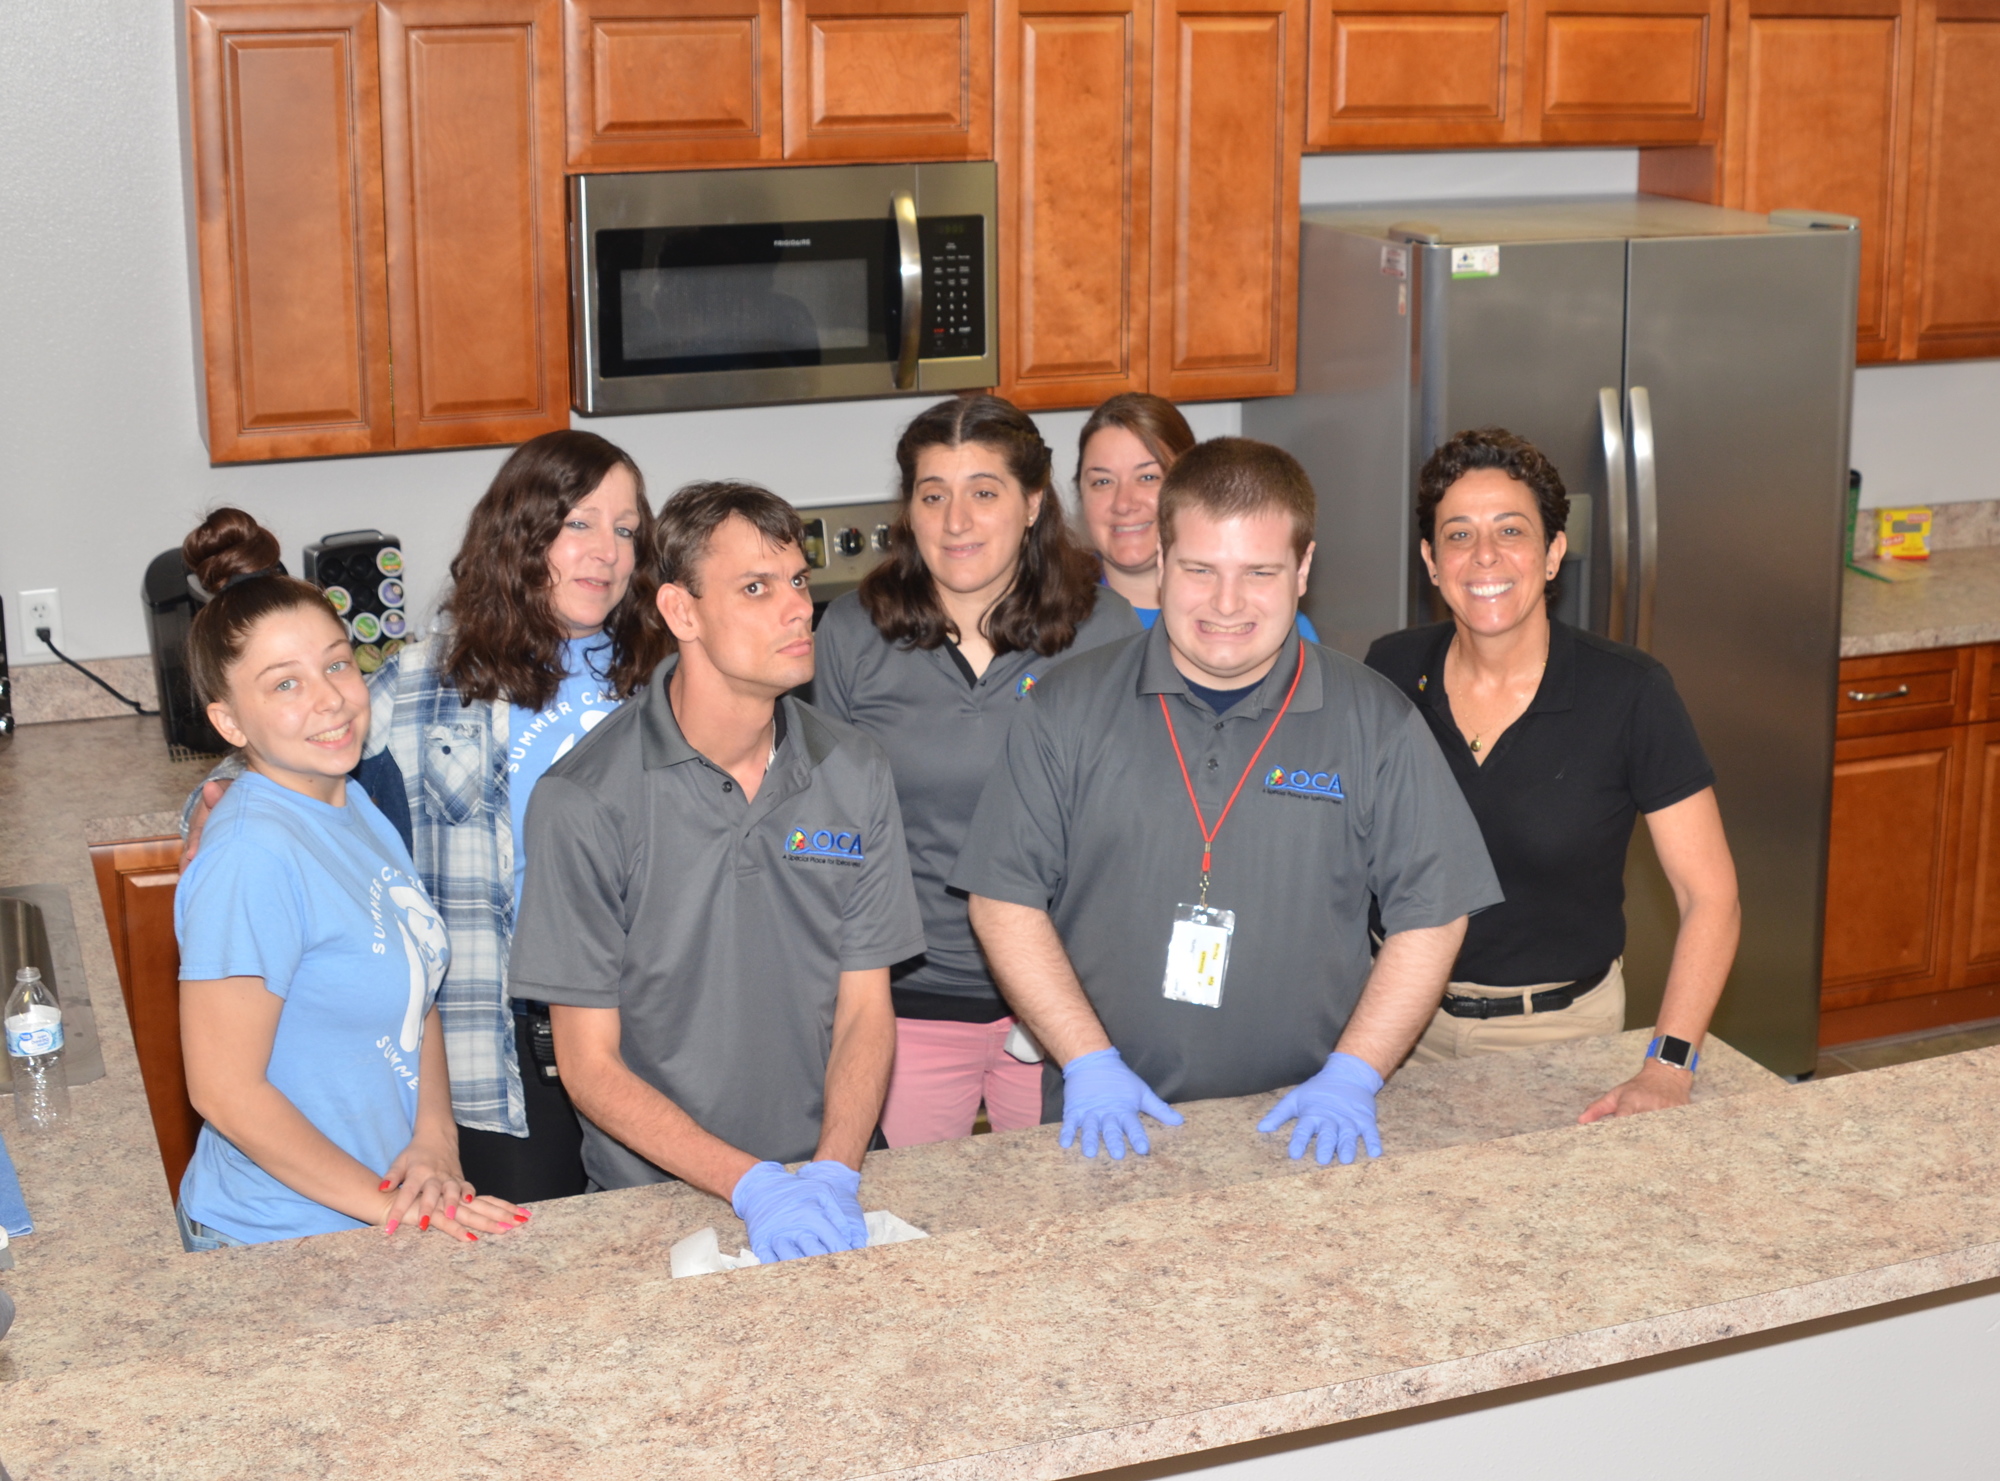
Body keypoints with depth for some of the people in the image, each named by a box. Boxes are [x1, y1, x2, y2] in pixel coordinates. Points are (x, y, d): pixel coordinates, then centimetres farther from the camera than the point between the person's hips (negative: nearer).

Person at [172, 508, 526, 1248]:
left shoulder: (354, 806, 2)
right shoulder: (255, 855, -23)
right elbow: (227, 1091, -22)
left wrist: (435, 1142, -5)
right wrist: (382, 1204, -17)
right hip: (278, 1237, -7)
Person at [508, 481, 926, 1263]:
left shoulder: (854, 773, 4)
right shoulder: (584, 802, -8)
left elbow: (865, 1008, 4)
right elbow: (590, 1065, -6)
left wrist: (833, 1172, -12)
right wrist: (751, 1185, -16)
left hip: (831, 1186, 2)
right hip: (659, 1195, -2)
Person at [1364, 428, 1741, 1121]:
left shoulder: (1628, 694, -15)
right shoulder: (1391, 671, -6)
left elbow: (1709, 896, -13)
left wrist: (1668, 1069, -23)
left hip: (1559, 1033, -2)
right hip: (1404, 1020, 3)